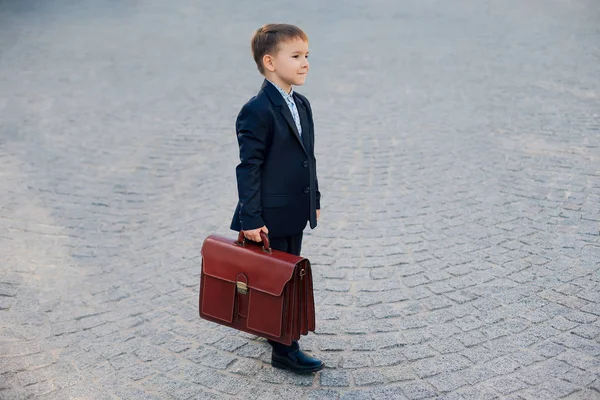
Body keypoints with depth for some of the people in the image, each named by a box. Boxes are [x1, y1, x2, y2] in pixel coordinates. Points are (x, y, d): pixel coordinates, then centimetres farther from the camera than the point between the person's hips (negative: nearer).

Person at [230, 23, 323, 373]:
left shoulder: (302, 104, 9)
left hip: (295, 213, 9)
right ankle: (285, 350, 14)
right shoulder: (257, 111, -19)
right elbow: (248, 168, -19)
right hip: (269, 217, -8)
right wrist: (251, 219, -19)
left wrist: (314, 199, 17)